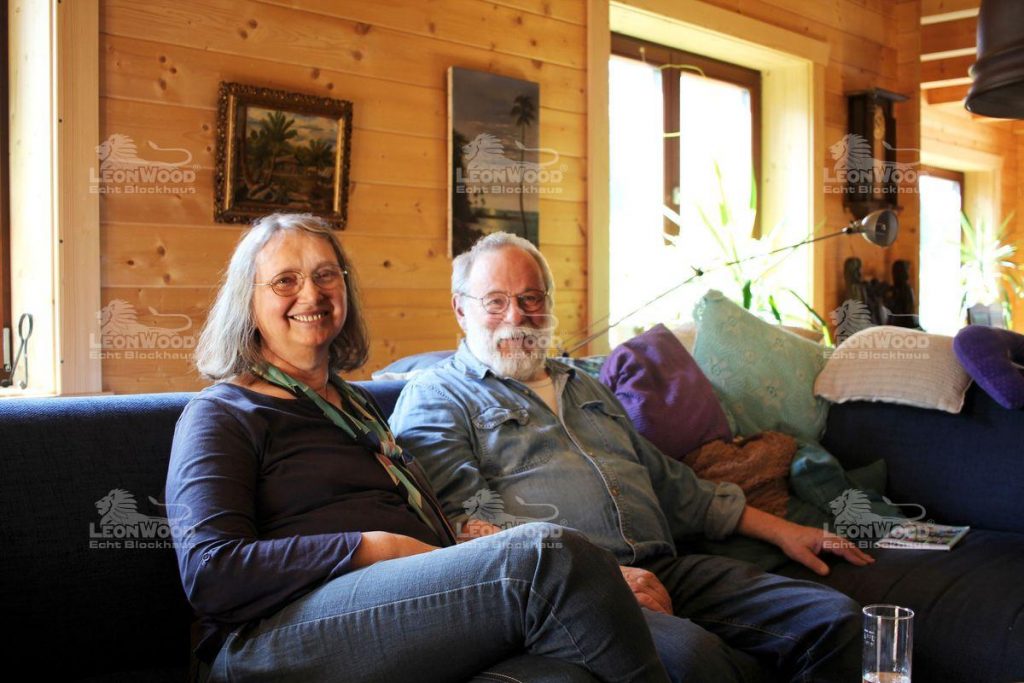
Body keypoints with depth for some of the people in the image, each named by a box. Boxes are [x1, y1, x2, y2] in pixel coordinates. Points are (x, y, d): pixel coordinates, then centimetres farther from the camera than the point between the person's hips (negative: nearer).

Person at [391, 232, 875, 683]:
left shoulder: (586, 388, 29)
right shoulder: (435, 398, 6)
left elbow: (672, 486, 33)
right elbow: (468, 523, -9)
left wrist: (781, 531, 24)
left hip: (663, 572, 7)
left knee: (834, 619, -9)